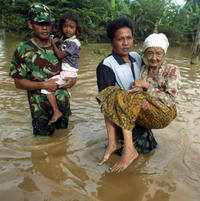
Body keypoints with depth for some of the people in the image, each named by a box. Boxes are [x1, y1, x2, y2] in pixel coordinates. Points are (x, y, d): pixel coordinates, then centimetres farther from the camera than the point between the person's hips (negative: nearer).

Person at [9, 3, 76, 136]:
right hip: (41, 109, -3)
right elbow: (19, 82, -10)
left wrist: (72, 79, -11)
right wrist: (43, 85, -23)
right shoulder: (23, 50, -11)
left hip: (64, 104, 4)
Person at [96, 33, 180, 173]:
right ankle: (112, 142, -25)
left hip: (163, 113, -5)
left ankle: (129, 150, -28)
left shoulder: (172, 70, -1)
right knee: (111, 93, -16)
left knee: (132, 99, -30)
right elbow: (139, 89, 7)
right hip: (144, 112, 5)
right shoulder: (143, 69, 13)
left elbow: (170, 99, -11)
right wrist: (137, 89, -16)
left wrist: (147, 86, -14)